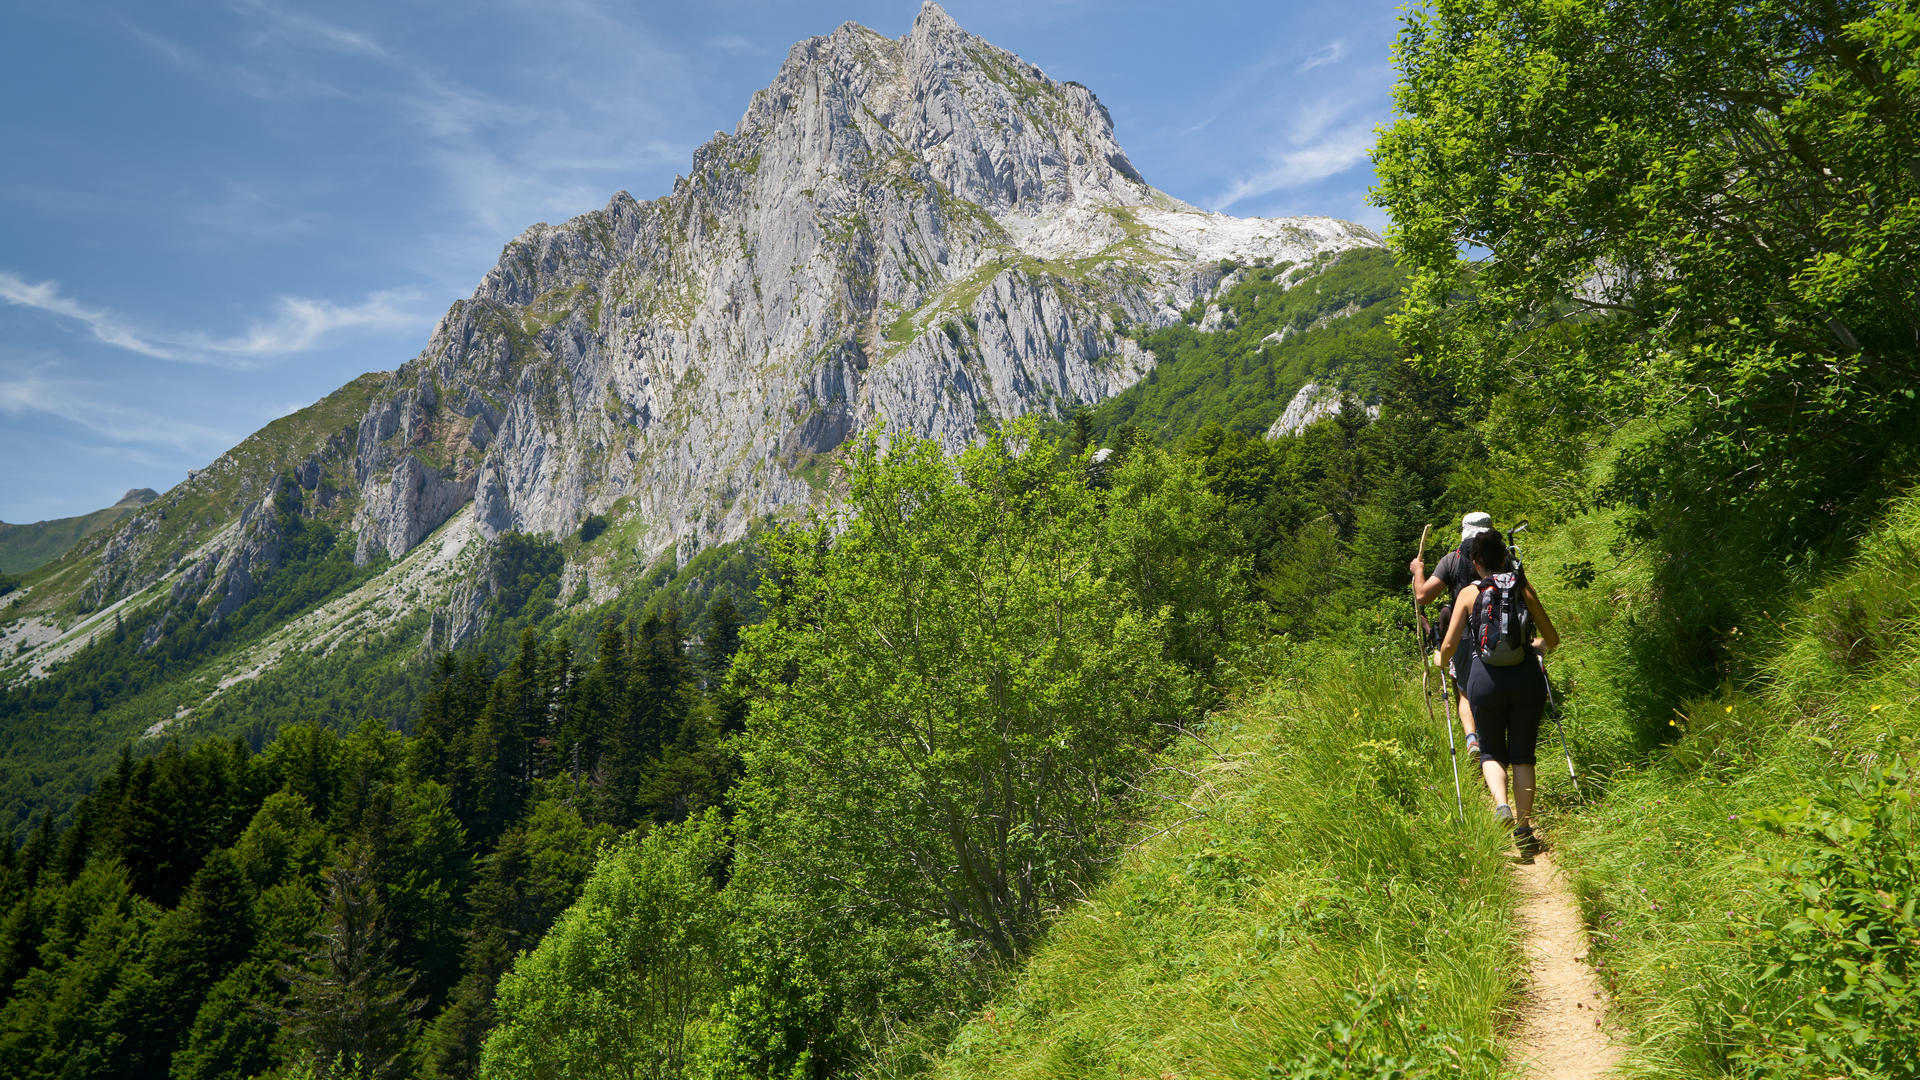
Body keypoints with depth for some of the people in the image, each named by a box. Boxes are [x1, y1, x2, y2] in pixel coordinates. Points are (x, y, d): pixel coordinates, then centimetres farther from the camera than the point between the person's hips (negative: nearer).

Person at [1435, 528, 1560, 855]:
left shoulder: (1469, 594, 3)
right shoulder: (1523, 590, 7)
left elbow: (1449, 646, 0)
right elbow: (1552, 639, 13)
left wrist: (1440, 661, 22)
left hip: (1485, 677, -1)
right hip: (1525, 676, 1)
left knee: (1491, 751, 14)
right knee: (1523, 755, 12)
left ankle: (1501, 805, -11)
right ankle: (1523, 827, 10)